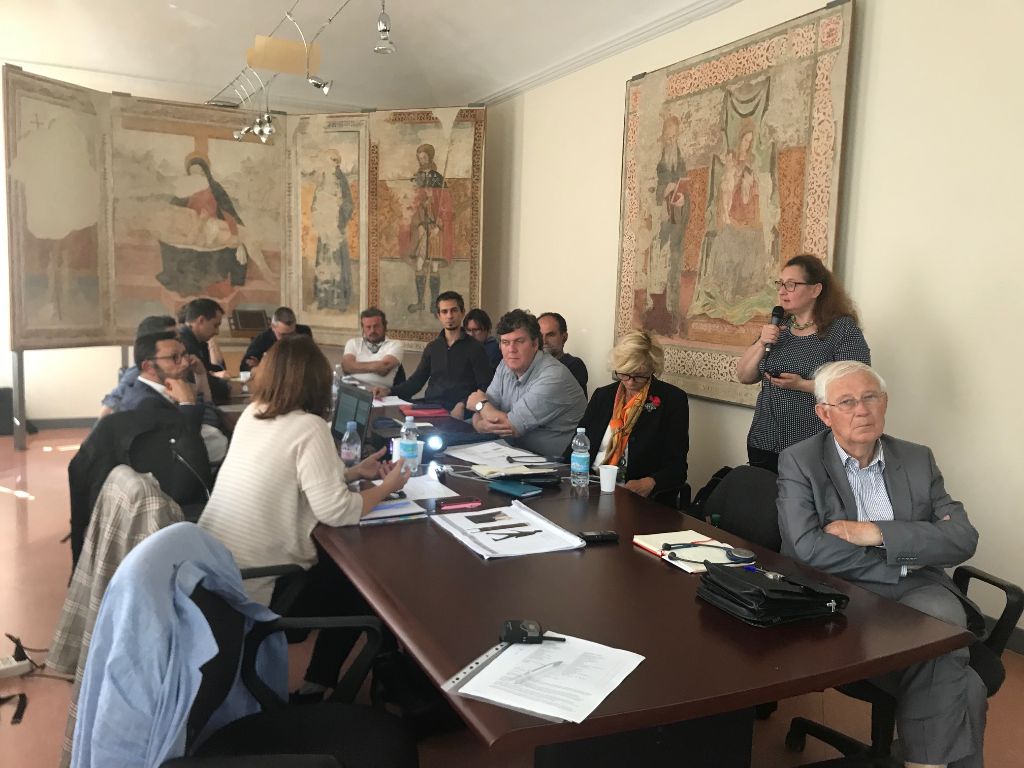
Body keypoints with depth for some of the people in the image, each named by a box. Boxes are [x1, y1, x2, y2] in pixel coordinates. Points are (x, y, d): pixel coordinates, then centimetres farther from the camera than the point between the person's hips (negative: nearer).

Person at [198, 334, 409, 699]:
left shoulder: (252, 414, 4)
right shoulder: (308, 427, -20)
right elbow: (336, 512, -22)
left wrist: (354, 472, 15)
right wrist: (386, 487, -5)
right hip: (254, 589, -8)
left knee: (335, 561, 26)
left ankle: (318, 679, 35)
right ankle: (317, 684, 27)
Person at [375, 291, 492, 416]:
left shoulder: (475, 348, 1)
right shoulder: (432, 348, 16)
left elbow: (485, 388, -5)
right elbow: (416, 380, 15)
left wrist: (463, 405, -21)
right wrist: (390, 391, -1)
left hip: (457, 414, -4)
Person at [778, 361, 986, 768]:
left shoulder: (918, 459, 12)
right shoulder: (799, 462, -1)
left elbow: (963, 537, -1)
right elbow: (808, 549, -14)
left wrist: (876, 533, -13)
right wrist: (903, 558, -8)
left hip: (916, 593, 4)